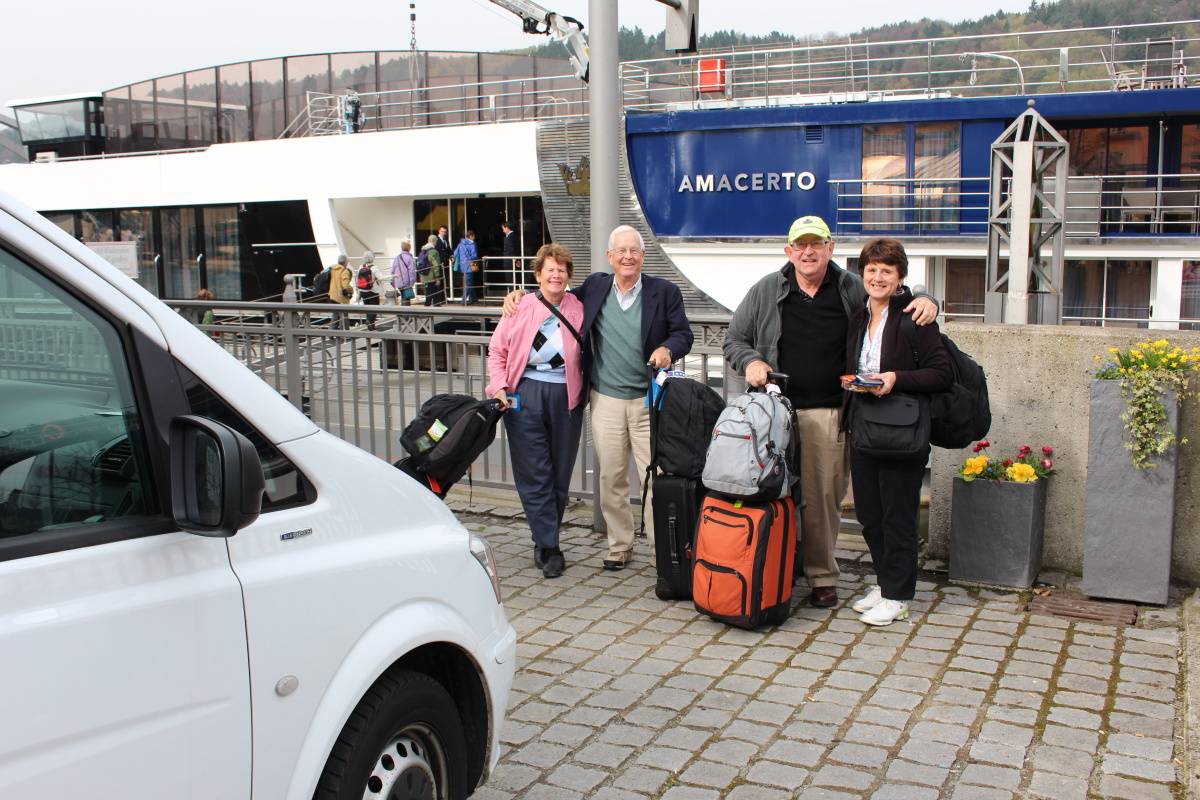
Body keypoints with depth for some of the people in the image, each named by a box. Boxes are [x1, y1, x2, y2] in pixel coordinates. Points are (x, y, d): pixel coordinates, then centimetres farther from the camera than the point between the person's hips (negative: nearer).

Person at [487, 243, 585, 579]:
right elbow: (497, 349, 6)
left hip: (565, 396, 1)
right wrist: (498, 385, -5)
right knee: (534, 474, -2)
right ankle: (550, 548, 4)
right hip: (525, 396, -1)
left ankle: (544, 540, 22)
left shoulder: (579, 309, 5)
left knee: (560, 473, 7)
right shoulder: (521, 307, 4)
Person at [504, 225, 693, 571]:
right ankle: (619, 545, 24)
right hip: (606, 400, 3)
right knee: (610, 479, 10)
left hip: (649, 400, -2)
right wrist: (521, 295, 11)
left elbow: (683, 333, 1)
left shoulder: (665, 292, 0)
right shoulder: (595, 286, 8)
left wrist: (668, 349, -21)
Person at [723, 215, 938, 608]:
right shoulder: (765, 291, 10)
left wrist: (926, 300, -2)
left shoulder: (852, 289, 8)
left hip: (829, 416, 0)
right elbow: (733, 339, 16)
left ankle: (822, 575, 15)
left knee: (823, 497, 2)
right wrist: (750, 361, -4)